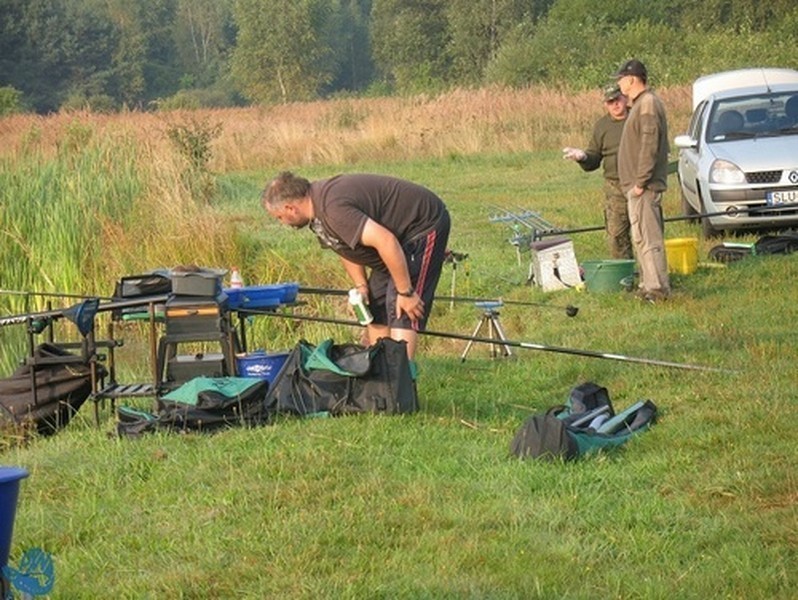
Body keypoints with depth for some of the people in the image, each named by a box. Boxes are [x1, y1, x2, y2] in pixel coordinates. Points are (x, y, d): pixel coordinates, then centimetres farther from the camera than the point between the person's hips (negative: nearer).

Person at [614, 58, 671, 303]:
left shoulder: (648, 104, -16)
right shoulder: (641, 104, 17)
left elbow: (650, 147, -21)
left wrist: (640, 182, -21)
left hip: (644, 186, -11)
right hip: (638, 184, 11)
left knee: (646, 237, -10)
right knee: (643, 237, 13)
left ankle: (657, 287, -9)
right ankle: (650, 284, 18)